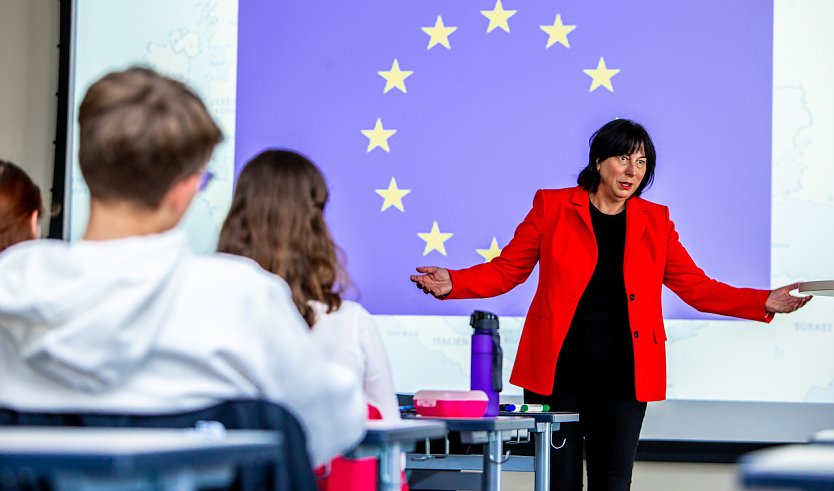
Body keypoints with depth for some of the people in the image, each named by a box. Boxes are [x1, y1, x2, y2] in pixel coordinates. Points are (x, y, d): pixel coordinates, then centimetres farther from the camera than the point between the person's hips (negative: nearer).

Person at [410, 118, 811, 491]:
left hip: (622, 375, 2)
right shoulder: (552, 206, 3)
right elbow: (507, 270, 3)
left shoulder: (655, 221, 9)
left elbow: (695, 286, 8)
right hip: (557, 370, -2)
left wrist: (765, 303, -3)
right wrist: (452, 283, -14)